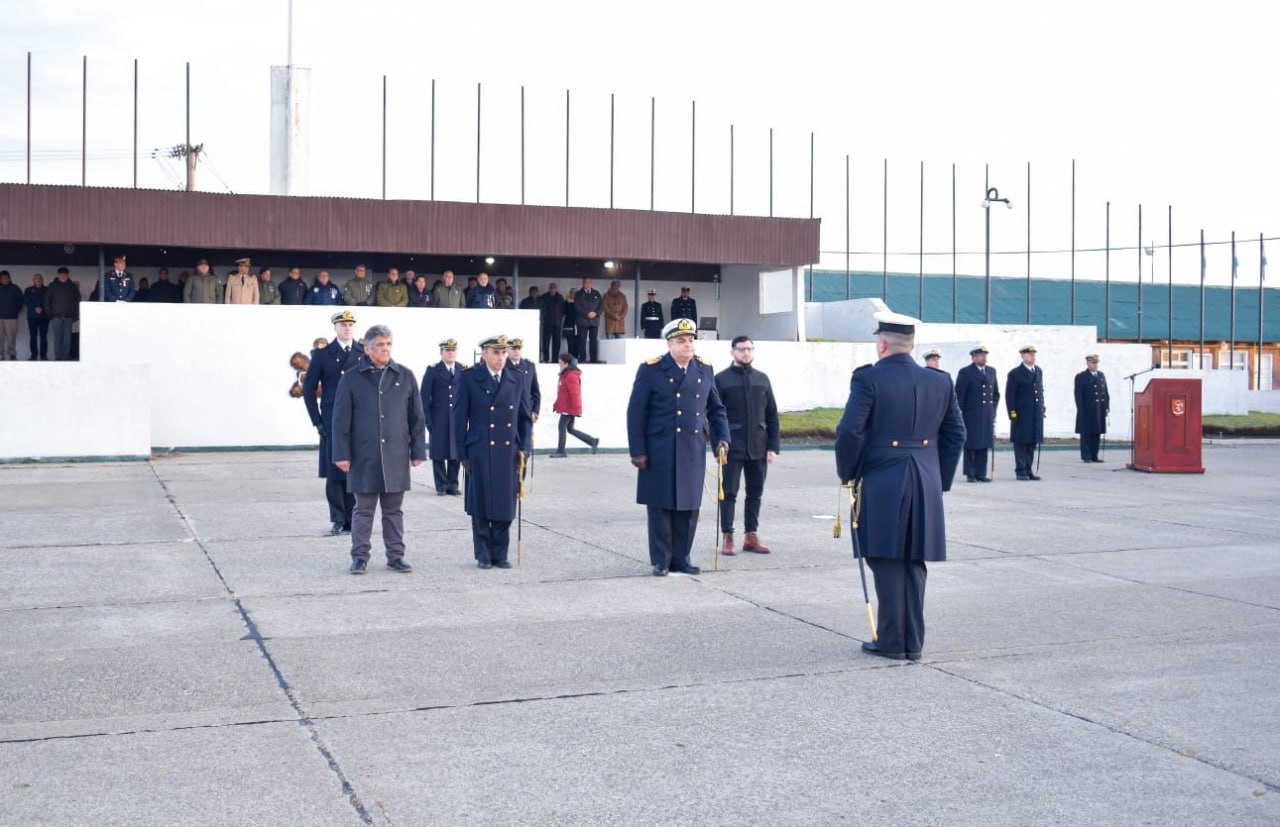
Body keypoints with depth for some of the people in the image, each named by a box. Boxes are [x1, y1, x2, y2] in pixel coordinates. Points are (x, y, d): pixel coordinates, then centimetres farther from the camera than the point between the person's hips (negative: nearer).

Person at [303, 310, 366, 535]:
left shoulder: (365, 354, 8)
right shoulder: (322, 354, 4)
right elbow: (308, 388, 5)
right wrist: (317, 421, -2)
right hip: (332, 422, -1)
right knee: (334, 473, 0)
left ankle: (352, 519, 10)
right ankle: (337, 520, 8)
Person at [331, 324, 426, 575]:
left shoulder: (405, 377, 6)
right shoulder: (352, 379, 1)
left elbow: (416, 417, 8)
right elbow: (341, 419, 1)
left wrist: (417, 450, 5)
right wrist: (342, 454, -4)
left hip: (396, 457, 2)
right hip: (364, 457, -1)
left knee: (394, 509, 9)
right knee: (364, 509, 5)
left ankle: (396, 555, 16)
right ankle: (360, 556, 13)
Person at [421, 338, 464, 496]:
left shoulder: (463, 370, 8)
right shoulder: (432, 370, 2)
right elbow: (424, 397, 1)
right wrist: (428, 420, -5)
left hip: (457, 418, 2)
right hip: (439, 419, -2)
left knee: (456, 453, 2)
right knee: (439, 453, 0)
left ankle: (453, 484, 10)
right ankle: (441, 486, 7)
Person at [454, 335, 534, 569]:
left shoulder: (516, 380, 10)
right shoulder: (469, 379, 0)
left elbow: (524, 417, 15)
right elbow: (460, 418, 1)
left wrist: (524, 447, 4)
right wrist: (462, 453, -3)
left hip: (509, 453, 3)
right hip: (480, 452, -3)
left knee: (505, 505, 4)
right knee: (481, 507, 2)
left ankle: (500, 554, 14)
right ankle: (483, 555, 13)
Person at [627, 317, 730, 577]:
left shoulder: (704, 370, 10)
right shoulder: (651, 370, -3)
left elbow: (716, 409, 17)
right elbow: (636, 413, -3)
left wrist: (721, 438, 3)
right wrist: (637, 451, -7)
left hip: (694, 452, 4)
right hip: (660, 452, -4)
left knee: (688, 506, 6)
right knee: (661, 507, 2)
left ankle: (681, 558, 17)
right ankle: (660, 561, 12)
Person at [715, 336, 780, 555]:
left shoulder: (762, 379, 10)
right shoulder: (721, 379, -1)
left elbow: (772, 415, 10)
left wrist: (773, 446, 2)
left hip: (758, 448, 4)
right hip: (732, 448, -4)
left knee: (755, 494, 8)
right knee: (729, 494, 1)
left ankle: (751, 536, 17)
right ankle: (727, 537, 7)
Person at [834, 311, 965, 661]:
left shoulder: (868, 379, -8)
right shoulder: (940, 382, 7)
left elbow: (849, 432, -13)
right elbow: (956, 435, 11)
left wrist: (847, 473, 2)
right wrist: (939, 480, 17)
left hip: (881, 484, -4)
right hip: (926, 486, 5)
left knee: (888, 562, 2)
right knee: (914, 563, 11)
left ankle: (892, 642, 6)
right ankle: (913, 642, 16)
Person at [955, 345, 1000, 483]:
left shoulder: (991, 371, 14)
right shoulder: (965, 372, -3)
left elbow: (996, 393, 22)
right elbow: (959, 395, -5)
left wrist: (993, 409, 13)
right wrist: (960, 414, -8)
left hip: (987, 416, 5)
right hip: (971, 416, -5)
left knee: (984, 445, 5)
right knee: (970, 445, -2)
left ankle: (981, 473, 9)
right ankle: (970, 474, 3)